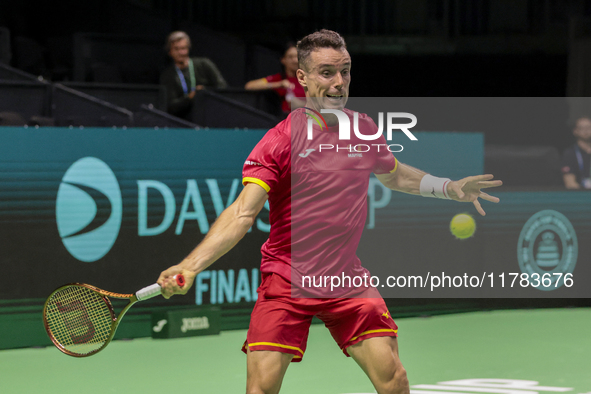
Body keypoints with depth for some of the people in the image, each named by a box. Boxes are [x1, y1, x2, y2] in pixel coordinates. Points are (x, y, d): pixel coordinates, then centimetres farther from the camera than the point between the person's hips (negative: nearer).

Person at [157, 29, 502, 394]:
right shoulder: (280, 140, -11)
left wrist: (449, 187, 16)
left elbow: (393, 175, 27)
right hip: (284, 279, -4)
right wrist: (190, 266, -31)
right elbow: (243, 214, -18)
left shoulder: (365, 128, 4)